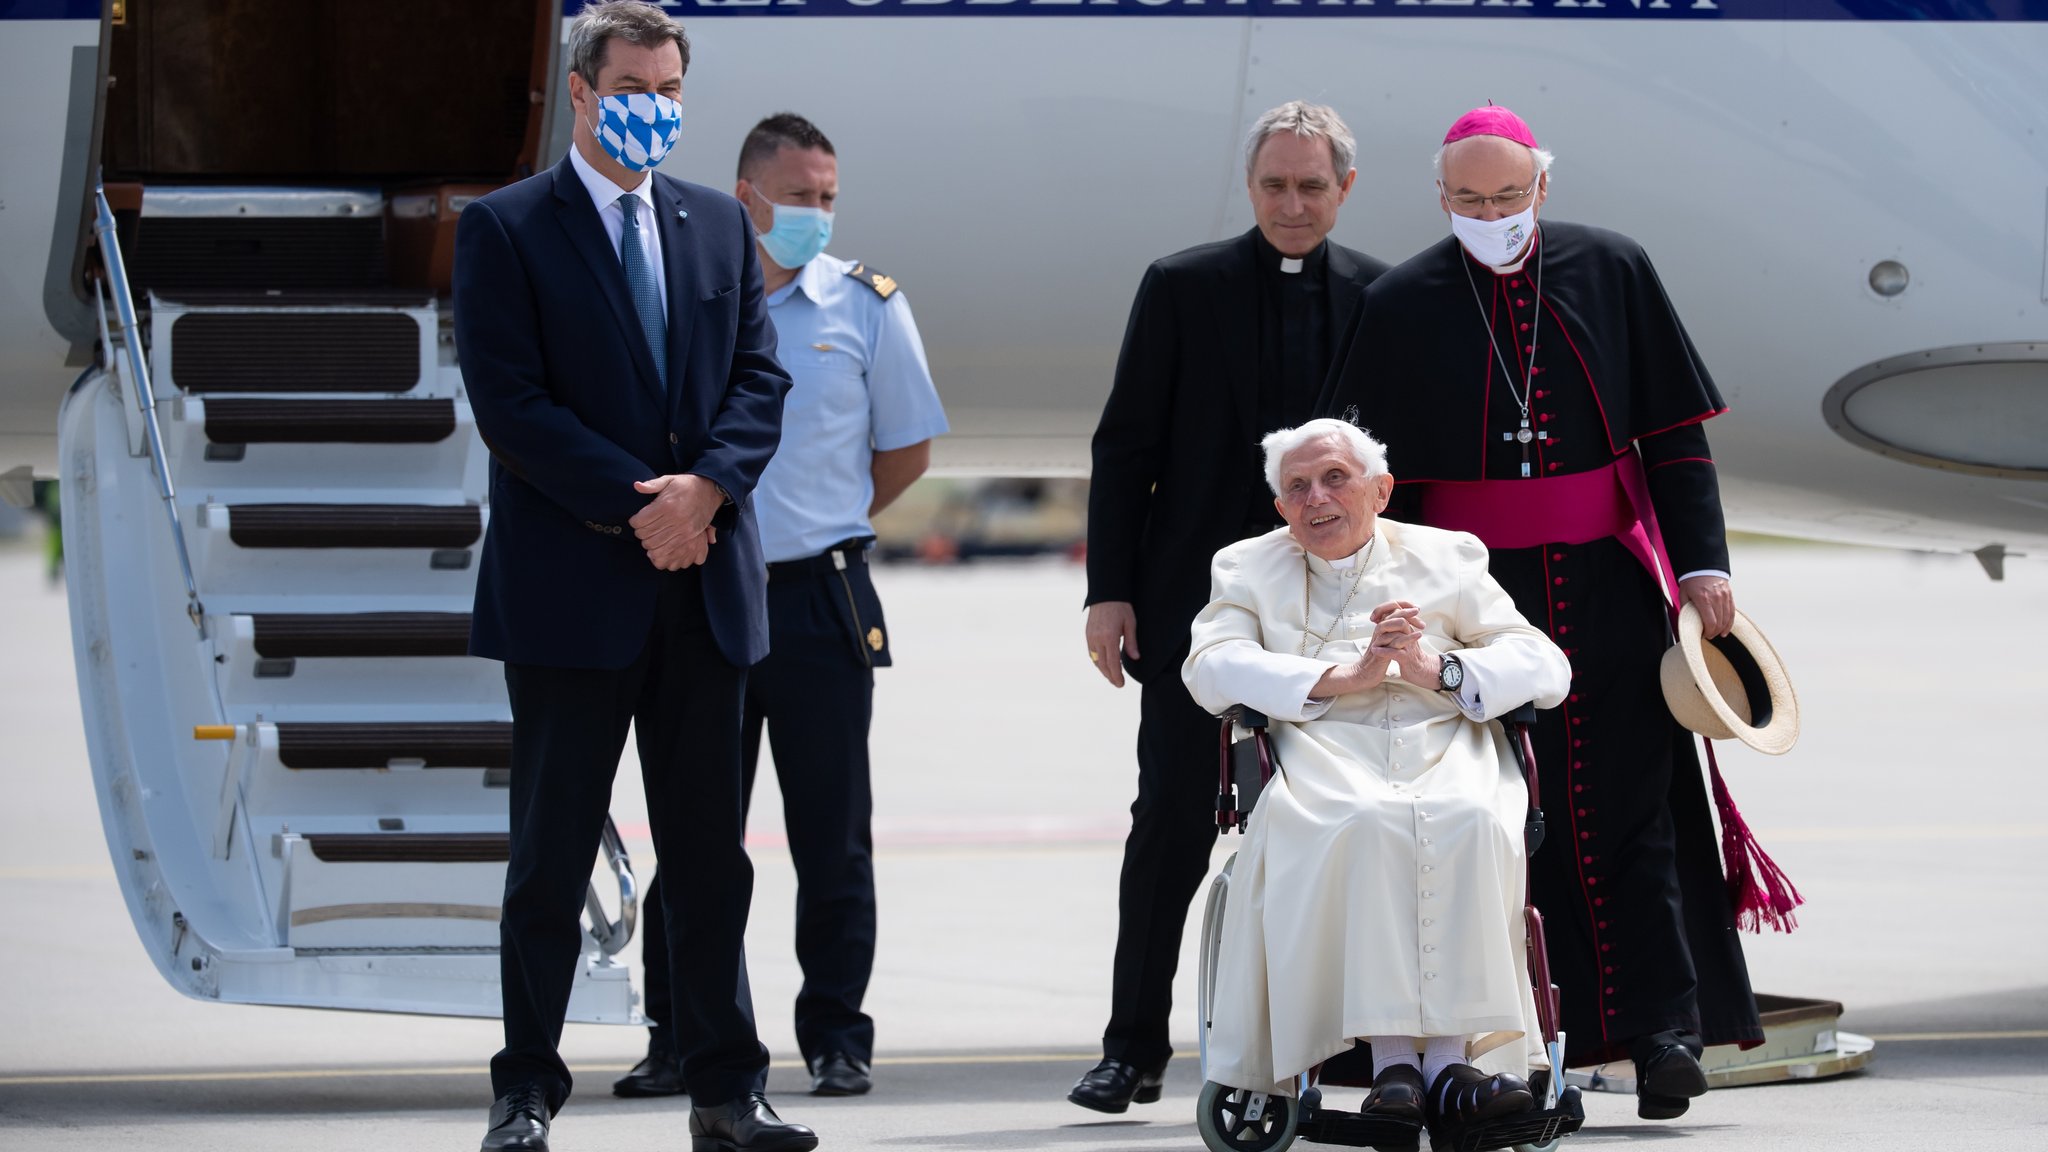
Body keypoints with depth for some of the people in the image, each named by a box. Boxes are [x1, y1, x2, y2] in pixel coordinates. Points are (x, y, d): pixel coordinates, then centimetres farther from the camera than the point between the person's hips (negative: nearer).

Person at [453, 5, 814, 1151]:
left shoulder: (720, 226, 14)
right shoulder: (507, 230, -2)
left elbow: (760, 379, 8)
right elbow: (512, 403, -10)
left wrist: (705, 486, -11)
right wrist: (637, 506, -15)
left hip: (705, 583, 5)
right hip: (570, 585, -4)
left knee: (712, 853, 7)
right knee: (553, 855, 1)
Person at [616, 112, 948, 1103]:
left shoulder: (865, 303, 3)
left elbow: (906, 447, 12)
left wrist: (824, 526, 11)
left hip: (822, 601, 0)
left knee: (832, 834, 3)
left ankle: (835, 1036, 10)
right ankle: (681, 1038, 9)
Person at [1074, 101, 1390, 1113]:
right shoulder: (1182, 288, 2)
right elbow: (1124, 447, 2)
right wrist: (1111, 590, -4)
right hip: (1198, 599, -1)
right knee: (1172, 822, -1)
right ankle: (1135, 1047, 4)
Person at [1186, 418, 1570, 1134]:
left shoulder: (1447, 557, 20)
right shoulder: (1248, 568, 21)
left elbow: (1547, 668, 9)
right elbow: (1209, 669, 0)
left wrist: (1436, 668, -9)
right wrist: (1345, 675, -11)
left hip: (1446, 747, 1)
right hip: (1324, 762, -1)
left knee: (1469, 819, -34)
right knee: (1373, 821, -36)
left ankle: (1451, 1058, -39)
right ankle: (1392, 1058, -40)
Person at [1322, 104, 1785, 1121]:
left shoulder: (1611, 272, 3)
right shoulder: (1403, 307, 1)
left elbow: (1675, 432, 6)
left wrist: (1702, 564, -1)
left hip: (1608, 585, 0)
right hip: (1476, 596, 0)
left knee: (1633, 803, -4)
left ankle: (1663, 1026, -5)